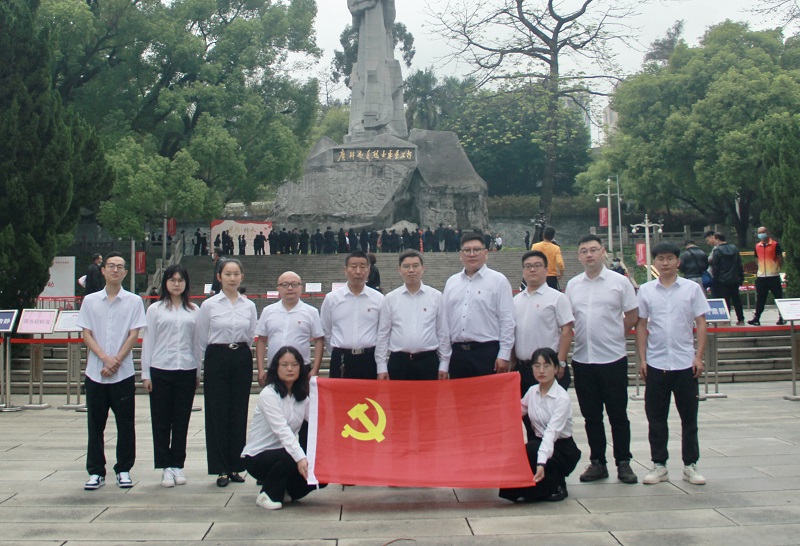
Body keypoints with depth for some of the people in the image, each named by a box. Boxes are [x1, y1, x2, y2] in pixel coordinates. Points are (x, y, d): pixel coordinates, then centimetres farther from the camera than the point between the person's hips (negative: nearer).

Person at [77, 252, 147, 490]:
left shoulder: (134, 301, 2)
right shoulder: (90, 301, 7)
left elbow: (133, 335, -2)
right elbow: (87, 334, 2)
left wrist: (116, 362, -12)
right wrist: (105, 358, -12)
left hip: (123, 373, -1)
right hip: (95, 372, 1)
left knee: (125, 424, 3)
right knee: (95, 424, 6)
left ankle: (123, 470, 15)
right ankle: (95, 472, 14)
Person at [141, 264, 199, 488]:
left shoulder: (193, 310, 8)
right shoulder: (155, 310, 4)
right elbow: (148, 341, 3)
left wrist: (199, 372, 8)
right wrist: (146, 373, -1)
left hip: (186, 370, 1)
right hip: (161, 370, -1)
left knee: (182, 420, 7)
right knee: (161, 421, 2)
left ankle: (178, 465, 17)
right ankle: (166, 467, 10)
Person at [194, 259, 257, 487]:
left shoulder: (249, 306, 6)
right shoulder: (209, 305, -1)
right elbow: (200, 340, 3)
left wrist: (241, 352, 9)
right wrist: (198, 368, 3)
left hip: (242, 359, 3)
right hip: (217, 359, -2)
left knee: (238, 414, 6)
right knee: (218, 414, 0)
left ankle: (235, 466, 15)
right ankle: (221, 469, 8)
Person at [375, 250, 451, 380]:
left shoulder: (436, 296, 2)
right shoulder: (390, 299, 3)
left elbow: (443, 332, 4)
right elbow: (383, 334, 4)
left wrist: (444, 364, 2)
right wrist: (381, 367, 0)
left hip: (428, 361, 0)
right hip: (398, 362, 0)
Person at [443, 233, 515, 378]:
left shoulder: (498, 280, -1)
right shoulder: (451, 282, 13)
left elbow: (507, 321, -5)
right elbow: (445, 319, 15)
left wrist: (504, 356, -9)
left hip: (487, 352, -4)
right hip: (457, 352, 4)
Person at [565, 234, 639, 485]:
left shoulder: (619, 282, -2)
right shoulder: (572, 285, 8)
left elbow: (632, 316, 2)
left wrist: (612, 335, 2)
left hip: (612, 358, -3)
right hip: (582, 359, 4)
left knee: (618, 414, 3)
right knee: (591, 415, 10)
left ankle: (623, 463, 12)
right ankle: (597, 462, 18)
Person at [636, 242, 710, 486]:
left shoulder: (692, 288, 1)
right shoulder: (646, 290, 3)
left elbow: (701, 323, 2)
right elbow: (641, 325, 7)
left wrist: (699, 356, -6)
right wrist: (642, 359, 1)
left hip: (685, 363, -1)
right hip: (656, 363, 1)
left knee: (689, 417, 6)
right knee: (656, 417, 6)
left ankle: (690, 465, 17)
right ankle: (659, 465, 16)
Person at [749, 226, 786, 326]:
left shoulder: (775, 244, -4)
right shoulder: (757, 246, 10)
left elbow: (780, 259, -1)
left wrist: (777, 269, -3)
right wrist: (759, 270, 10)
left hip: (774, 276, -4)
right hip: (761, 277, 4)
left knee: (779, 297, 3)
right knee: (760, 300, 5)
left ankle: (782, 318, 11)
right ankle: (756, 319, 6)